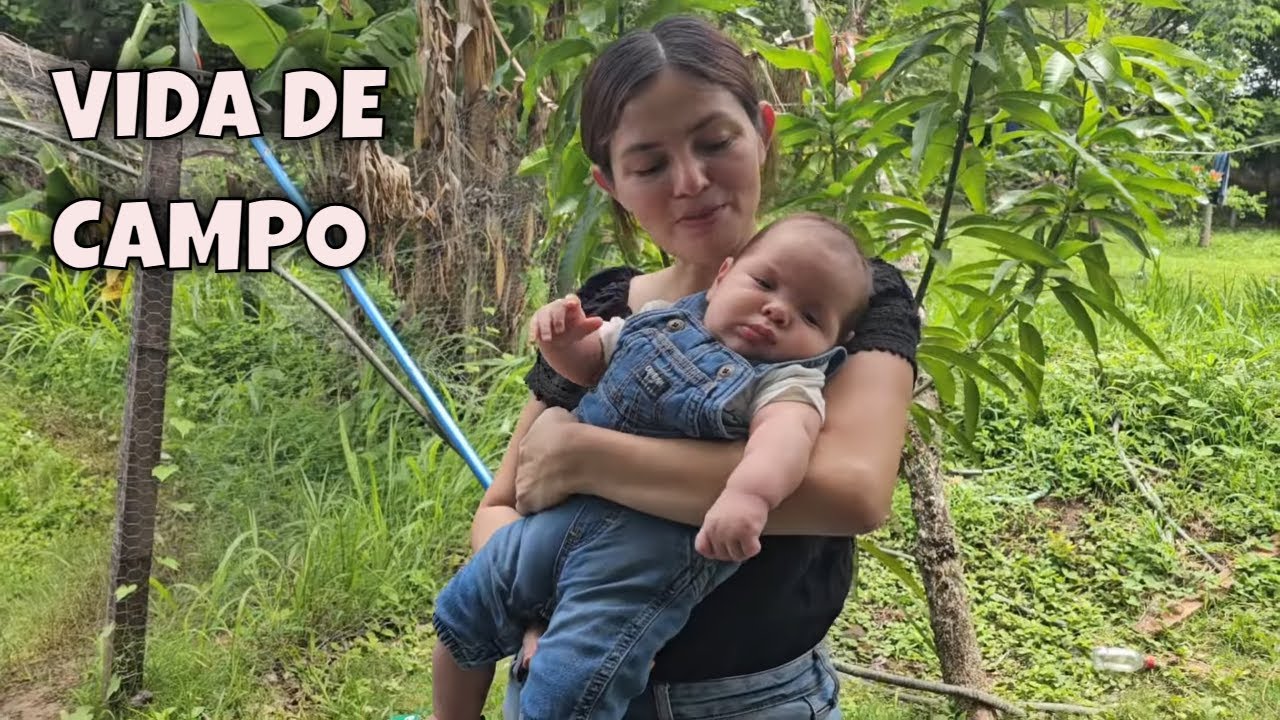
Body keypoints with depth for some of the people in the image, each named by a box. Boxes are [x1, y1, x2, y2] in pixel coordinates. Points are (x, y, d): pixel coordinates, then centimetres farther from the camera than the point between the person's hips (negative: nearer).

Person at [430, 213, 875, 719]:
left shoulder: (786, 384, -8)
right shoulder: (662, 320, 11)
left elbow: (786, 432, -31)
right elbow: (586, 362, 24)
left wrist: (749, 493, -52)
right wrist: (562, 338, 1)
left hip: (647, 556, -7)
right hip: (561, 515, 7)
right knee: (463, 611, 18)